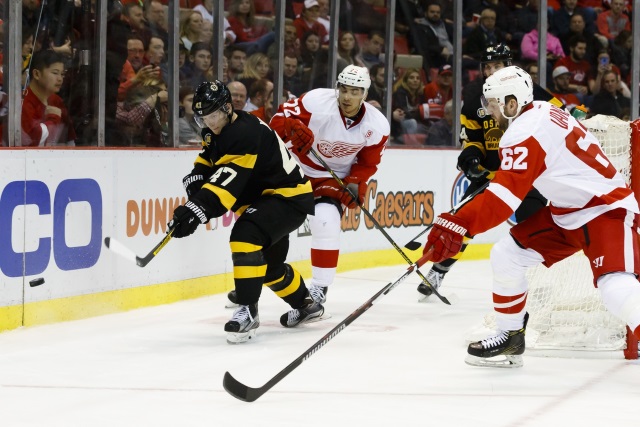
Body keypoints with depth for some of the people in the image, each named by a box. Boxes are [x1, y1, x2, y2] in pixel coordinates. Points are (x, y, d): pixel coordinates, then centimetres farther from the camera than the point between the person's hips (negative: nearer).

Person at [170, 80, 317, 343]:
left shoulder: (245, 133, -30)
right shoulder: (216, 132, 1)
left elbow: (229, 179, -40)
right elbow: (206, 162, 11)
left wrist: (198, 210, -49)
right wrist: (195, 181, -12)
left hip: (290, 197, -11)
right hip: (265, 195, 11)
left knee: (246, 235, -33)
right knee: (267, 263, 24)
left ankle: (248, 311, -30)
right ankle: (305, 304, 49)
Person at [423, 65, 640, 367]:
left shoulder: (525, 133, -23)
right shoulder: (542, 110, 5)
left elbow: (504, 195, -34)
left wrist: (457, 226, -40)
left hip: (606, 210, -10)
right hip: (565, 212, 10)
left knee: (615, 287, -29)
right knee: (506, 255, 6)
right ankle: (510, 337, 18)